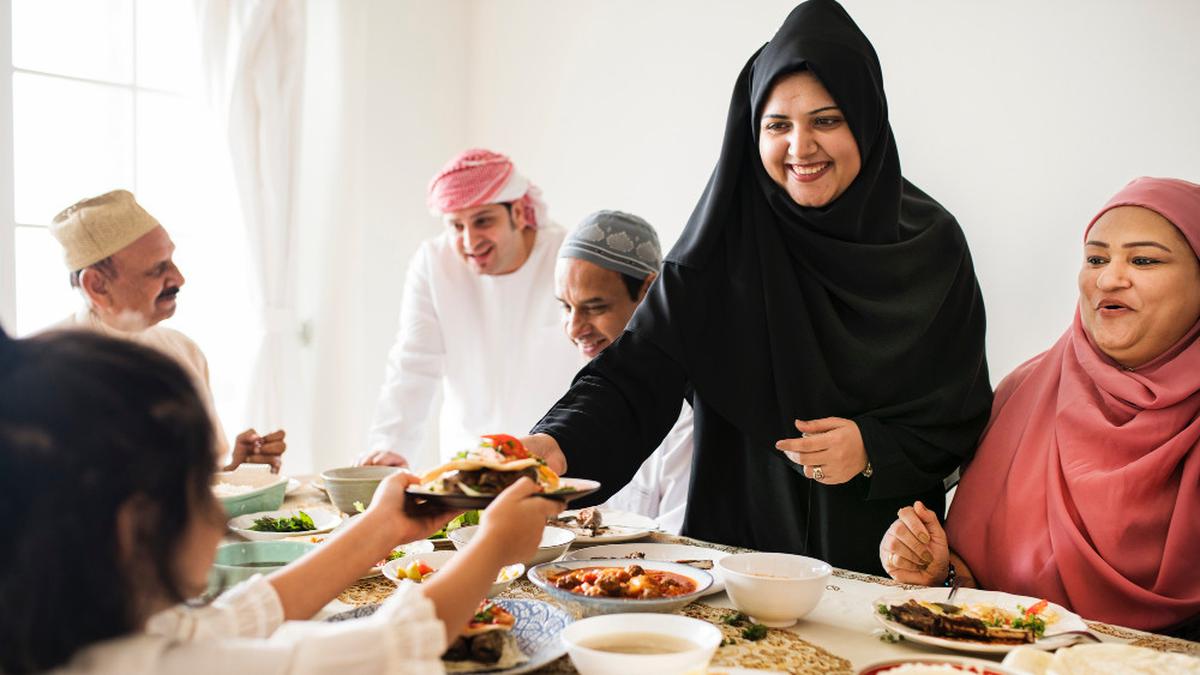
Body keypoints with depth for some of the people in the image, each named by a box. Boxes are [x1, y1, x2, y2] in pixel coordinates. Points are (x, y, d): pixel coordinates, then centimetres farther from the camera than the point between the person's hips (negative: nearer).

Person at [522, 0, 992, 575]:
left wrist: (873, 448, -14)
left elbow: (963, 416, 3)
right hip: (737, 538, 0)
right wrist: (559, 444, -29)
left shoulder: (928, 242, -2)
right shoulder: (725, 237, -4)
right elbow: (640, 370, -12)